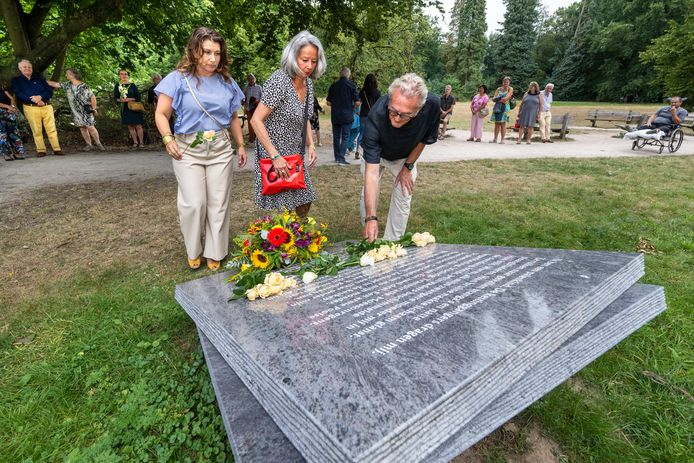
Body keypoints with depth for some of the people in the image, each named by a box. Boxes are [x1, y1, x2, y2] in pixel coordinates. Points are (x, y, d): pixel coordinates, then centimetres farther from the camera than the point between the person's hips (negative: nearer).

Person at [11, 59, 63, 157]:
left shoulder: (39, 78, 18)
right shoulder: (16, 80, 13)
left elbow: (50, 91, 8)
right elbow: (18, 94, 0)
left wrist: (40, 97, -11)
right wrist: (35, 100, -12)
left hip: (46, 106, 1)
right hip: (30, 108, -1)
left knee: (52, 129, -5)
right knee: (37, 131, -4)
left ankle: (57, 149, -5)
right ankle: (41, 150, -1)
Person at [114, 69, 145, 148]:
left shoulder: (132, 85, 2)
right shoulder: (117, 86, 9)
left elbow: (138, 97, -3)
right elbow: (116, 98, 5)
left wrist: (130, 99, -16)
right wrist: (121, 100, -15)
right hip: (125, 109, 3)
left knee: (138, 126, -6)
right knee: (130, 126, 5)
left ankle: (141, 142, 2)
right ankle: (135, 142, 13)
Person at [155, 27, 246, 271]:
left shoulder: (226, 82, 9)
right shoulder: (179, 79, -3)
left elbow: (234, 117, 18)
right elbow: (161, 114, -1)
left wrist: (241, 145, 15)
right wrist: (168, 139, -17)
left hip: (220, 149, 3)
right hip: (188, 149, -3)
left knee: (218, 203, 4)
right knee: (194, 203, -7)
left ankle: (214, 253, 20)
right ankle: (193, 250, 18)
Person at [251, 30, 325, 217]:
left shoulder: (308, 83, 5)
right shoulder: (279, 81, -20)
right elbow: (256, 120, -22)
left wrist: (311, 145, 6)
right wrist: (275, 156, -25)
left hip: (295, 154, 8)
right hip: (275, 154, -8)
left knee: (304, 203, 15)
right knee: (284, 209, -4)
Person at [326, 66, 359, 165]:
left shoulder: (333, 86, 3)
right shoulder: (351, 85, -7)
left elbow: (329, 103, 5)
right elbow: (357, 102, -10)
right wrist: (352, 107, 10)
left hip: (335, 116, 3)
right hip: (347, 116, -3)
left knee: (336, 137, 13)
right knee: (345, 137, 0)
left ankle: (337, 157, 21)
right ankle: (341, 159, -9)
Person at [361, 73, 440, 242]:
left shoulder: (432, 105, -36)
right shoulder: (376, 116, -43)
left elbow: (425, 139, -12)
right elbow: (371, 172, -44)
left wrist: (408, 167, -9)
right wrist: (371, 218, -48)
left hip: (405, 157, 2)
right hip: (376, 154, -2)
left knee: (403, 199, -1)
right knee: (369, 196, -4)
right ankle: (369, 240, 17)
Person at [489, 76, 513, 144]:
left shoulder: (510, 89, 5)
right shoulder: (499, 89, 14)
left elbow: (506, 98, -10)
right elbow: (493, 99, 4)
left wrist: (497, 99, -4)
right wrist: (501, 100, -11)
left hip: (504, 107, -4)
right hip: (497, 107, 4)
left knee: (503, 123, -7)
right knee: (496, 123, 1)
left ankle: (502, 139, -7)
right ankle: (495, 139, 3)